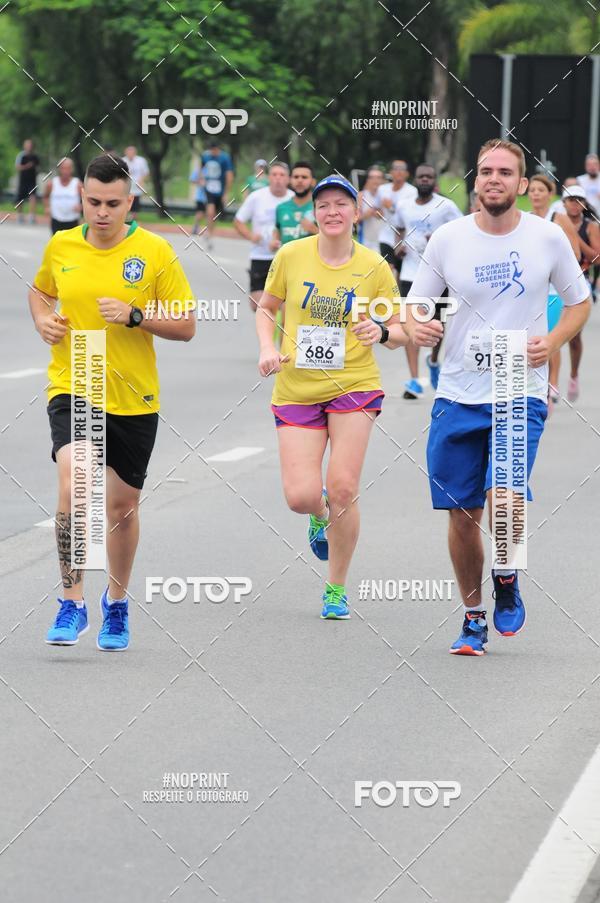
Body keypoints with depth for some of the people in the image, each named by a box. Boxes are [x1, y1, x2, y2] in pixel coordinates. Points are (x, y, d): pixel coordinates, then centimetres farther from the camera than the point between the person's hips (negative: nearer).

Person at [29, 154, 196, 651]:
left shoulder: (155, 251, -5)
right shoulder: (60, 246, 3)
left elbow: (186, 325, -3)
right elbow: (40, 290, 24)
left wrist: (135, 315, -18)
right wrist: (43, 319, 3)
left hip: (133, 398, 0)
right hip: (72, 387, 0)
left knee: (123, 504, 11)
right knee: (73, 485, -24)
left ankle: (116, 602, 35)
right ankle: (72, 604, -16)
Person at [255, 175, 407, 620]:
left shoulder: (374, 266, -2)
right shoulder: (291, 256, -1)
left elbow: (400, 331, 4)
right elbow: (266, 307, 14)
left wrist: (382, 332, -19)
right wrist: (267, 348, -3)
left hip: (354, 386, -1)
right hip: (296, 391, 1)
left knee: (343, 489, -11)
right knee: (300, 496, -9)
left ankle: (337, 588, 9)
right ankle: (321, 513, 32)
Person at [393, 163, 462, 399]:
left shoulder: (446, 206, -5)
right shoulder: (403, 207, 7)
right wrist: (399, 246, 3)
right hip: (410, 272, 2)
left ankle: (434, 361, 44)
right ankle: (414, 380, -13)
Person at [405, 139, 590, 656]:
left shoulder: (548, 238, -2)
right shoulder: (448, 239, 0)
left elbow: (579, 301, 10)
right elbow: (415, 305, 9)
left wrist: (552, 342, -8)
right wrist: (415, 327, -15)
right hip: (458, 395, 2)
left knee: (504, 498, -22)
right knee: (462, 514, 5)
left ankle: (507, 579, 8)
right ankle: (474, 617, 24)